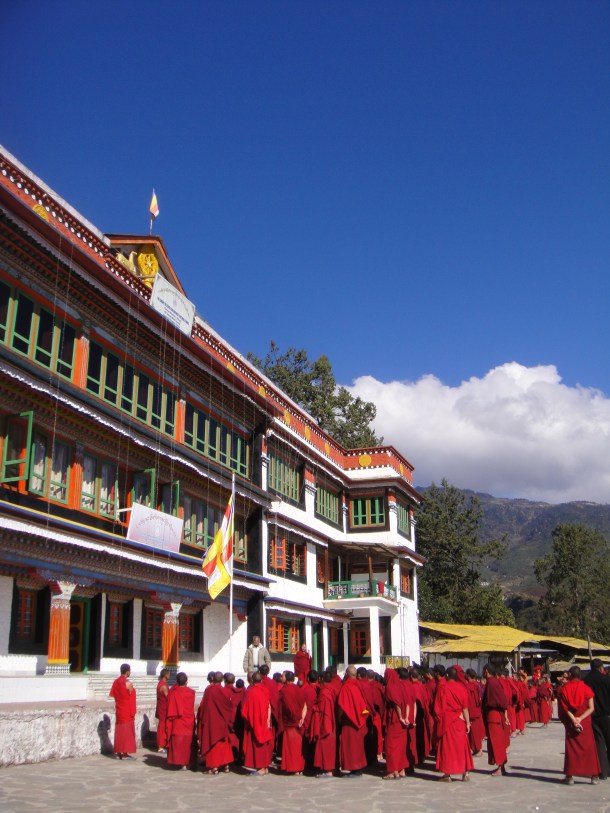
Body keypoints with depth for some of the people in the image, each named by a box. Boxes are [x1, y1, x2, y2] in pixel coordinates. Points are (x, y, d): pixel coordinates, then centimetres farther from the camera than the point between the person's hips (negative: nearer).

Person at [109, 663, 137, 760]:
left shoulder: (116, 682, 5)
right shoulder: (128, 683, -16)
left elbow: (112, 695, 9)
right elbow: (131, 699, -14)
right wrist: (132, 712, -7)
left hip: (119, 711, 7)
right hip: (127, 712, -7)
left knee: (119, 731, 11)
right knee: (127, 732, -1)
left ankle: (119, 753, 14)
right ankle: (125, 753, 0)